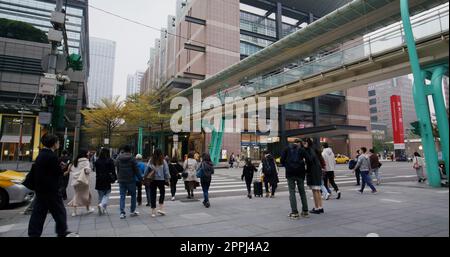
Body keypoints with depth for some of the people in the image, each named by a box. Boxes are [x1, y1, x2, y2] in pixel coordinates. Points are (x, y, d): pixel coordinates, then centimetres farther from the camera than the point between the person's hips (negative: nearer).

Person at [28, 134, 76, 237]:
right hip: (51, 190, -9)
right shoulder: (52, 156, -19)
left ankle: (33, 234, 16)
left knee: (38, 213, 12)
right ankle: (62, 232, 16)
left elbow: (34, 172, 16)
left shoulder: (40, 155, 10)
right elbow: (58, 173, -15)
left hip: (40, 189, 9)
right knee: (59, 211, 5)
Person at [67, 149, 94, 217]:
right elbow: (87, 170, -22)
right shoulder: (86, 161, -12)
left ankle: (74, 211, 8)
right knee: (86, 194, 11)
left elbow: (71, 169, 12)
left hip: (75, 180, 6)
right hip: (83, 180, -6)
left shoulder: (75, 161, 9)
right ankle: (88, 209, 23)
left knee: (76, 195, 12)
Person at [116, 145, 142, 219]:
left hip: (121, 180, 3)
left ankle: (122, 213, 3)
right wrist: (140, 178, -2)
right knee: (133, 195, 11)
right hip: (131, 180, -3)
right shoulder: (132, 158, -9)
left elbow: (117, 169, 9)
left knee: (122, 196, 7)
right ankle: (132, 211, 17)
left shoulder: (118, 158, 3)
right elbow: (136, 170, -8)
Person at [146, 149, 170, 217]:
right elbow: (166, 171, -2)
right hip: (161, 180, -1)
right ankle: (161, 208, 12)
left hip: (152, 180, 1)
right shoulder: (163, 161, -5)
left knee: (152, 194, 8)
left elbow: (147, 170, -2)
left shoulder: (151, 161, -3)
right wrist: (167, 179, 7)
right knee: (162, 192, 19)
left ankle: (153, 211, 12)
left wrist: (145, 178, 8)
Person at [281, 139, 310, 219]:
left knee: (292, 192, 2)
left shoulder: (287, 149, 5)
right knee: (302, 192, 13)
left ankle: (294, 213, -1)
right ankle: (305, 211, 18)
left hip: (290, 173, -1)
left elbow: (282, 160, -2)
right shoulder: (301, 149, 5)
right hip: (300, 173, 1)